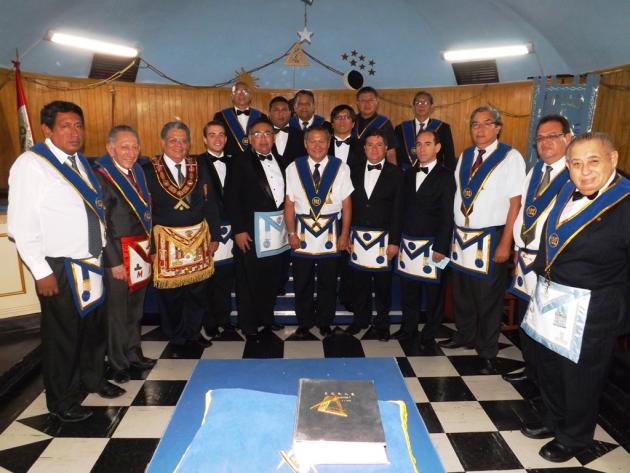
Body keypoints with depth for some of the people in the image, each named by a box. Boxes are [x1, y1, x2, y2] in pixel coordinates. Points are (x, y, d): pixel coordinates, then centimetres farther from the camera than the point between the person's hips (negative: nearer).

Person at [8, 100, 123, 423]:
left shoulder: (80, 162, 9)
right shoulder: (30, 164, -12)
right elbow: (20, 225, -15)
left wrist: (103, 251, 10)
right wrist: (42, 272, -15)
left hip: (92, 263, 7)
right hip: (59, 269, -7)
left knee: (95, 326, 20)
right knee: (62, 335, 8)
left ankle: (94, 378, 42)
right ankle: (61, 401, 29)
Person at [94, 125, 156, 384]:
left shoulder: (138, 172, 9)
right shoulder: (101, 177, -12)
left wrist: (149, 248, 7)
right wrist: (114, 261, -15)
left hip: (141, 251, 7)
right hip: (118, 255, -7)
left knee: (135, 308, 18)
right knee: (116, 311, 7)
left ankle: (133, 353, 34)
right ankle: (117, 364, 23)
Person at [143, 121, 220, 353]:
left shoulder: (200, 168, 5)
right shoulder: (149, 170, -4)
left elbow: (211, 205, 6)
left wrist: (214, 236, 4)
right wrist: (150, 245, -7)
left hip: (198, 239, 3)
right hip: (166, 241, -3)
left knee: (198, 290, 13)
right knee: (170, 294, 9)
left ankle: (193, 333, 33)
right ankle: (176, 338, 27)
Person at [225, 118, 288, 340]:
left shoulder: (279, 161, 11)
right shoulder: (241, 162, -7)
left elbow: (284, 194, 12)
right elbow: (231, 198, -11)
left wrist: (286, 225, 7)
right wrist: (239, 230, -15)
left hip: (277, 229, 6)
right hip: (252, 230, -5)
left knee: (272, 278, 14)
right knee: (249, 280, 4)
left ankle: (267, 318, 31)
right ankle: (249, 325, 19)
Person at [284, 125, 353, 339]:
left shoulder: (341, 168, -4)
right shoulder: (294, 168, -2)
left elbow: (346, 203, -2)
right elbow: (289, 203, -1)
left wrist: (344, 234, -2)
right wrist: (291, 233, -4)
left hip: (330, 234, 0)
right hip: (303, 233, 1)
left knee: (328, 283, 12)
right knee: (302, 283, 10)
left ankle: (325, 323, 29)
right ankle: (304, 325, 26)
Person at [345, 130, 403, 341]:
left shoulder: (396, 173, 0)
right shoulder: (355, 172, 9)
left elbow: (398, 210, -4)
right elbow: (349, 205, 8)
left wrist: (394, 242, -8)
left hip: (383, 238, -2)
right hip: (358, 237, 3)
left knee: (383, 283, 6)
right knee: (359, 281, 9)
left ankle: (382, 323, 22)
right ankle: (360, 318, 26)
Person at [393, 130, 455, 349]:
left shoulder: (445, 176, -4)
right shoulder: (408, 174, 11)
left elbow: (447, 215, -9)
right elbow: (402, 209, 10)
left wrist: (441, 247, -13)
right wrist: (395, 240, 6)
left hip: (432, 244, -4)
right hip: (407, 242, 5)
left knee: (433, 292, 6)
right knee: (408, 289, 13)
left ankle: (429, 335, 21)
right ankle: (408, 328, 30)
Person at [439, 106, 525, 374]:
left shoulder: (510, 157, -8)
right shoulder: (465, 156, 10)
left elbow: (515, 202, -11)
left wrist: (505, 243, -14)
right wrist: (454, 232, 8)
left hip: (490, 238, -5)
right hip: (460, 236, 6)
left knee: (488, 297, 6)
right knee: (461, 292, 16)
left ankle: (488, 352, 23)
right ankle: (464, 336, 38)